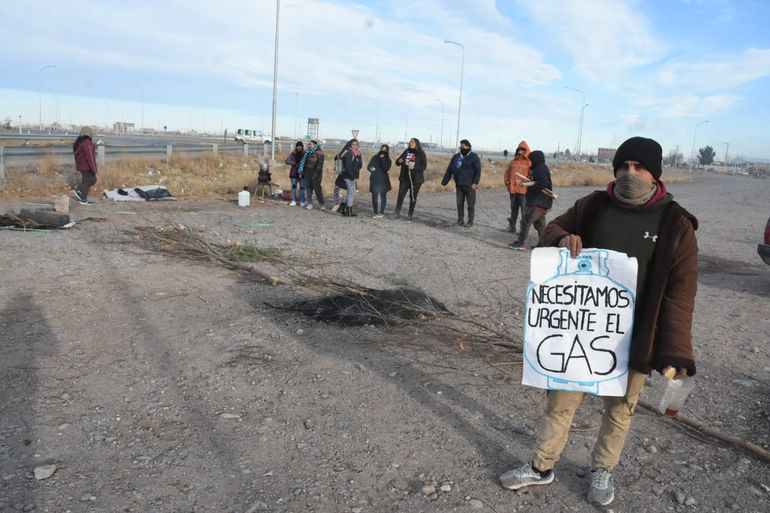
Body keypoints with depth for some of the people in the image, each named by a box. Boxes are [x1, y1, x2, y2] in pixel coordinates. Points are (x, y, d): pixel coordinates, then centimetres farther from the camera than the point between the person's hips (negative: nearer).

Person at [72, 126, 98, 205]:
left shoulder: (79, 142, 11)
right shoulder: (86, 143, -20)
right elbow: (89, 156, -24)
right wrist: (93, 168, -20)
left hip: (81, 165, 10)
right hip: (86, 166, -10)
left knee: (93, 179, 17)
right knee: (87, 181, 1)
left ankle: (78, 190, 17)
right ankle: (83, 200, 8)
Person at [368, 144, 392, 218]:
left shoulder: (388, 160, 5)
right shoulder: (375, 158, 10)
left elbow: (386, 168, -13)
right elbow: (368, 166, 11)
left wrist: (383, 159, -17)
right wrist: (371, 168, -11)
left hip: (383, 180, -1)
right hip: (374, 180, 1)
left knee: (383, 196, 0)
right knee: (374, 196, -2)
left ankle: (382, 212, 7)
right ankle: (375, 212, 6)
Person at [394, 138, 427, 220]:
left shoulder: (421, 154, -2)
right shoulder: (406, 152, 9)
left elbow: (424, 166, -9)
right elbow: (397, 162, 13)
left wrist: (414, 167, -23)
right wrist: (399, 161, -11)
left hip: (416, 179, -3)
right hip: (404, 177, 3)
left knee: (413, 197, 4)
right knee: (401, 194, -8)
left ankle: (410, 214, 11)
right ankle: (397, 212, -6)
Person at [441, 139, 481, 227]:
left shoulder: (474, 157, -2)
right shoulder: (456, 157, 13)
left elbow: (478, 170, -8)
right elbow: (449, 170, 13)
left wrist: (475, 182, -17)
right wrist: (444, 181, 9)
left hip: (469, 185, -5)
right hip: (459, 184, 5)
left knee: (471, 204, -2)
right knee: (459, 203, 8)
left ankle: (470, 221, 4)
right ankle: (460, 219, 17)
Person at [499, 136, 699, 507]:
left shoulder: (676, 225, -8)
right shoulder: (592, 207, -2)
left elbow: (679, 295, -10)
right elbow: (551, 229, 12)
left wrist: (674, 353, -18)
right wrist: (562, 238, -14)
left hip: (633, 338, -1)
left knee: (619, 409, 17)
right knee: (561, 400, 13)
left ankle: (602, 470, 40)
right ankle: (542, 467, 31)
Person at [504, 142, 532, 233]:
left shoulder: (529, 162, -6)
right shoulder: (513, 161, 12)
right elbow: (507, 172, 21)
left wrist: (528, 181, -21)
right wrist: (507, 182, 11)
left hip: (523, 190, -6)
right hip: (513, 189, 6)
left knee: (524, 210, -3)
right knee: (514, 209, 16)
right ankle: (512, 226, 26)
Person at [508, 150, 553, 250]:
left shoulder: (540, 168, -14)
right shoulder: (541, 168, 18)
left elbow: (543, 183, -26)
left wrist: (529, 184, -20)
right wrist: (528, 183, 4)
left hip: (538, 202, -11)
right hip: (542, 202, 11)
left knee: (526, 221, -10)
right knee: (539, 224, 16)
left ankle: (520, 243, -9)